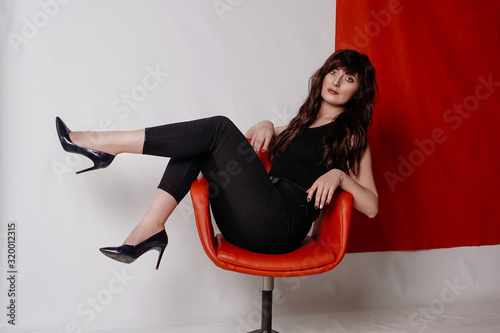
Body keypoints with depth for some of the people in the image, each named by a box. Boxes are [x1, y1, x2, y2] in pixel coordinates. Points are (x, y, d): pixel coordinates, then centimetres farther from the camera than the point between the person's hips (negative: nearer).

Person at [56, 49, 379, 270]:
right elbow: (252, 145, 33)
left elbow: (371, 207, 3)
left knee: (219, 128, -17)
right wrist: (266, 126, 12)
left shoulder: (352, 136, 10)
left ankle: (105, 143, -13)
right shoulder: (302, 123, 28)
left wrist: (339, 175, -13)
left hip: (284, 227, -7)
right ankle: (151, 229, -16)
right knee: (198, 145, -4)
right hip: (247, 226, 7)